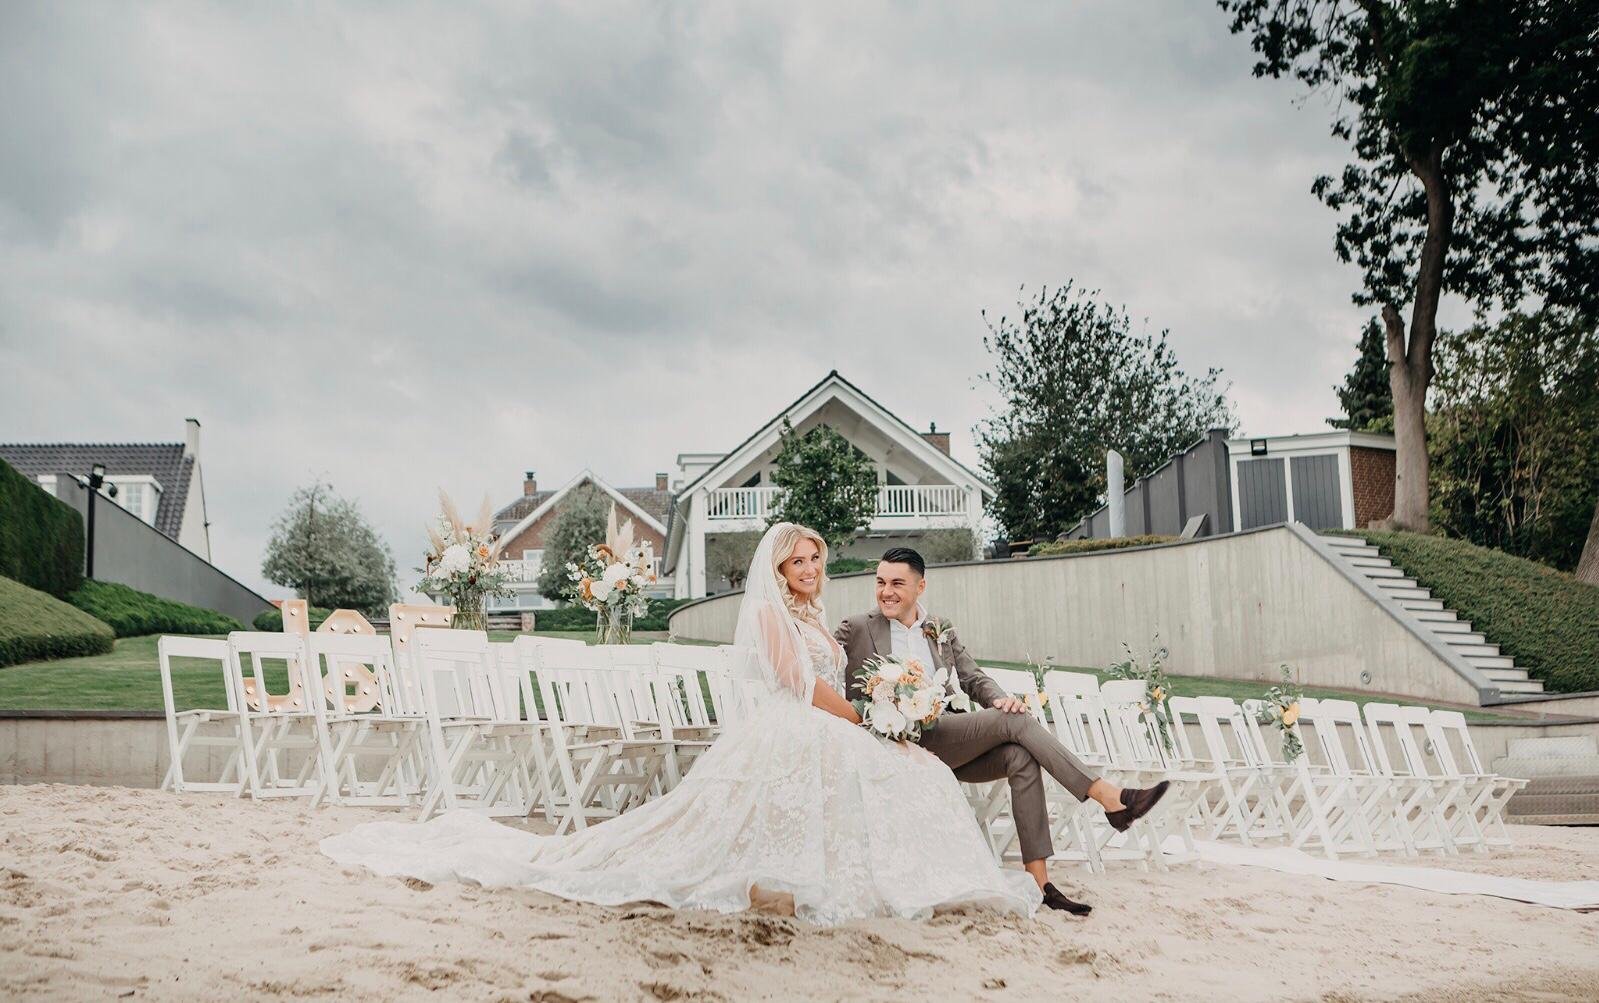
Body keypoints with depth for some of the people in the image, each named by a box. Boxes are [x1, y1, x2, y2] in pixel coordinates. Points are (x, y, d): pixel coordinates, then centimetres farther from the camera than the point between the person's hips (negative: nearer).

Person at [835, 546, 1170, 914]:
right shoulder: (855, 630, 8)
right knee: (1014, 721, -22)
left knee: (1021, 756, -23)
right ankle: (1111, 798, -23)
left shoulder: (943, 633, 22)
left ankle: (1038, 881, -25)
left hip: (950, 743, 5)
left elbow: (973, 679, 15)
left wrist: (1001, 697, -11)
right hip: (902, 743, -5)